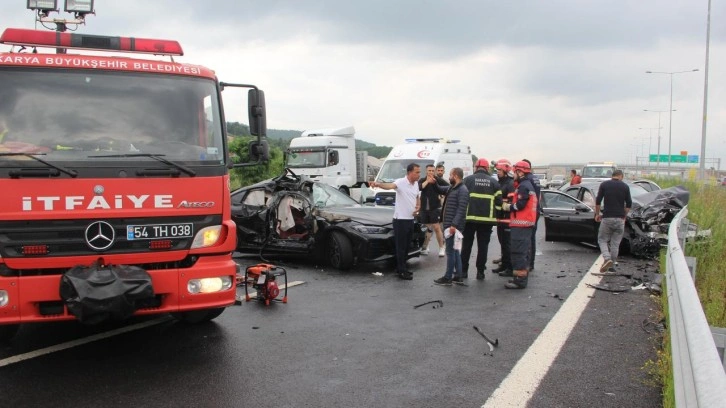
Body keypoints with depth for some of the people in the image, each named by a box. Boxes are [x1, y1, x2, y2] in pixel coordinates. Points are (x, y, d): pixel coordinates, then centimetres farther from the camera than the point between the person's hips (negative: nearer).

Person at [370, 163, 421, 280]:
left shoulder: (416, 184, 8)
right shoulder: (401, 182, -17)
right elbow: (390, 186, -38)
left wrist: (417, 208, 6)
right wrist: (378, 184, -59)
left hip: (410, 219, 8)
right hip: (400, 219, -8)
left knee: (407, 246, 16)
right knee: (401, 246, -1)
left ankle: (401, 268, 28)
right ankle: (402, 271, 5)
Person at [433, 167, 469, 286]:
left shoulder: (462, 190, -15)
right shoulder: (452, 188, 15)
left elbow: (461, 210, -22)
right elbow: (441, 189, 35)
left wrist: (454, 225, -27)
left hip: (454, 226, -10)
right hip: (449, 224, 10)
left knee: (450, 251, -4)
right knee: (455, 251, 12)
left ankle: (448, 277, 1)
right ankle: (458, 276, 18)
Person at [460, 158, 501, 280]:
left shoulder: (468, 179, 0)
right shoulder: (494, 182, 4)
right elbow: (498, 200, 1)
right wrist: (494, 214, 16)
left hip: (470, 217, -1)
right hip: (487, 219, 1)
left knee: (466, 245, 9)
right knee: (483, 246, 7)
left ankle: (463, 270, 11)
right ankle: (480, 272, 8)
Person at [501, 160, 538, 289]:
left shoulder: (523, 186, -14)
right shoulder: (529, 185, 19)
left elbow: (520, 205, -22)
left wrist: (507, 207, -6)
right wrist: (510, 205, 9)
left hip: (521, 224, -11)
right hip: (527, 223, 11)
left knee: (518, 252, -10)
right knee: (524, 251, 16)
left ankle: (520, 280, -11)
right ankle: (523, 276, 23)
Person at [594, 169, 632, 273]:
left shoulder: (604, 184, -1)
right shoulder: (625, 186, 3)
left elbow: (598, 201, -1)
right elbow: (629, 204, 4)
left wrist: (597, 214, 11)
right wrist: (624, 215, 17)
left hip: (607, 218, -1)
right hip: (620, 219, 2)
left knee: (602, 240, 9)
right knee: (615, 243, 10)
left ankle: (607, 258, -15)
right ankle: (612, 265, 15)